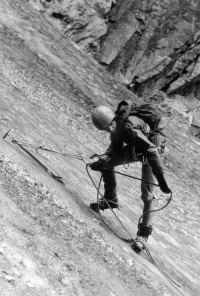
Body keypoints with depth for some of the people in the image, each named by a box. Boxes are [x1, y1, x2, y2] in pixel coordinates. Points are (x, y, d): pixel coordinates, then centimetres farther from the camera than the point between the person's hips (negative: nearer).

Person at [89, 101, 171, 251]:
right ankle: (110, 199, 24)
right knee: (107, 163, 7)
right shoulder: (117, 127, -14)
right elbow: (115, 148, 3)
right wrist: (101, 161, -13)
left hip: (150, 152, -8)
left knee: (147, 194, -11)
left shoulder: (130, 128, -39)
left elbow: (152, 151, -42)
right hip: (135, 149, 8)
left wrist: (161, 178, -45)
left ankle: (144, 233, -2)